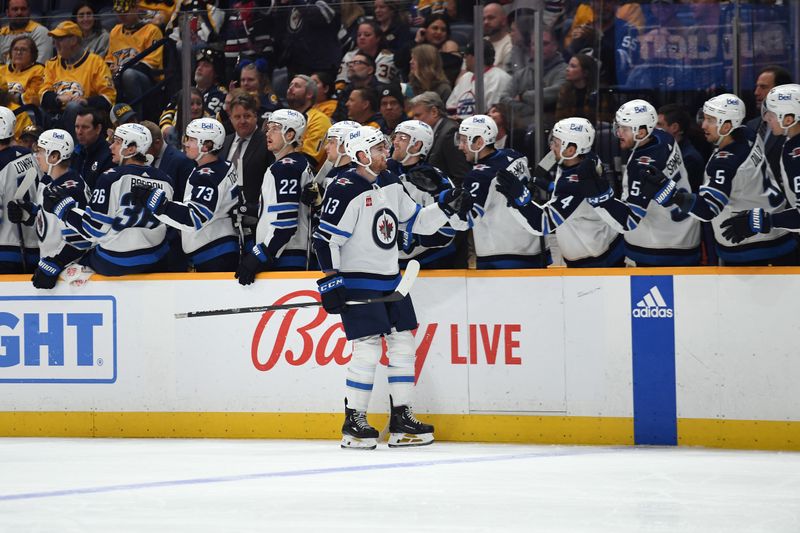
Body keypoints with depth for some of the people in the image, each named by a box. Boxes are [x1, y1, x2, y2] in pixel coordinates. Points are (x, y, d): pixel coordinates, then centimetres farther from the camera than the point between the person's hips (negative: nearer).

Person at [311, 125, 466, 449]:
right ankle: (353, 423, -2)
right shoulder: (345, 191, -16)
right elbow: (326, 238, -17)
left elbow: (415, 220, 18)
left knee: (403, 345, 6)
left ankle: (401, 420, 12)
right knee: (368, 348, -12)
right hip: (356, 282, -8)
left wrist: (445, 208, 3)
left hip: (390, 279, 8)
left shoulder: (390, 184, 10)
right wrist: (330, 281, -21)